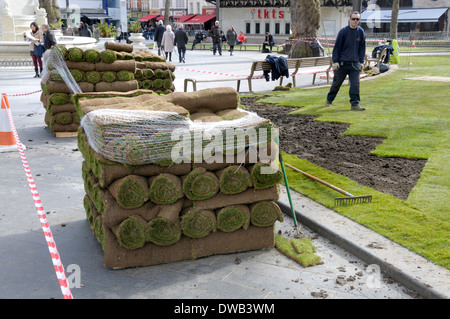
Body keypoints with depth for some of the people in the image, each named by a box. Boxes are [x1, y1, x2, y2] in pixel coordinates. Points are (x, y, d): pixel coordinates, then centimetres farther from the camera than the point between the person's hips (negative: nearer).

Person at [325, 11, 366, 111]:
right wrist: (335, 61, -8)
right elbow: (337, 47, -3)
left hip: (355, 64, 2)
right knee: (336, 83, 9)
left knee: (355, 83, -7)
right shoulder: (343, 31, -6)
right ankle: (329, 100, 28)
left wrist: (361, 62, 8)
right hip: (342, 63, -2)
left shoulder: (361, 32, 4)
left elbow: (362, 48, 13)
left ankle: (355, 104, -4)